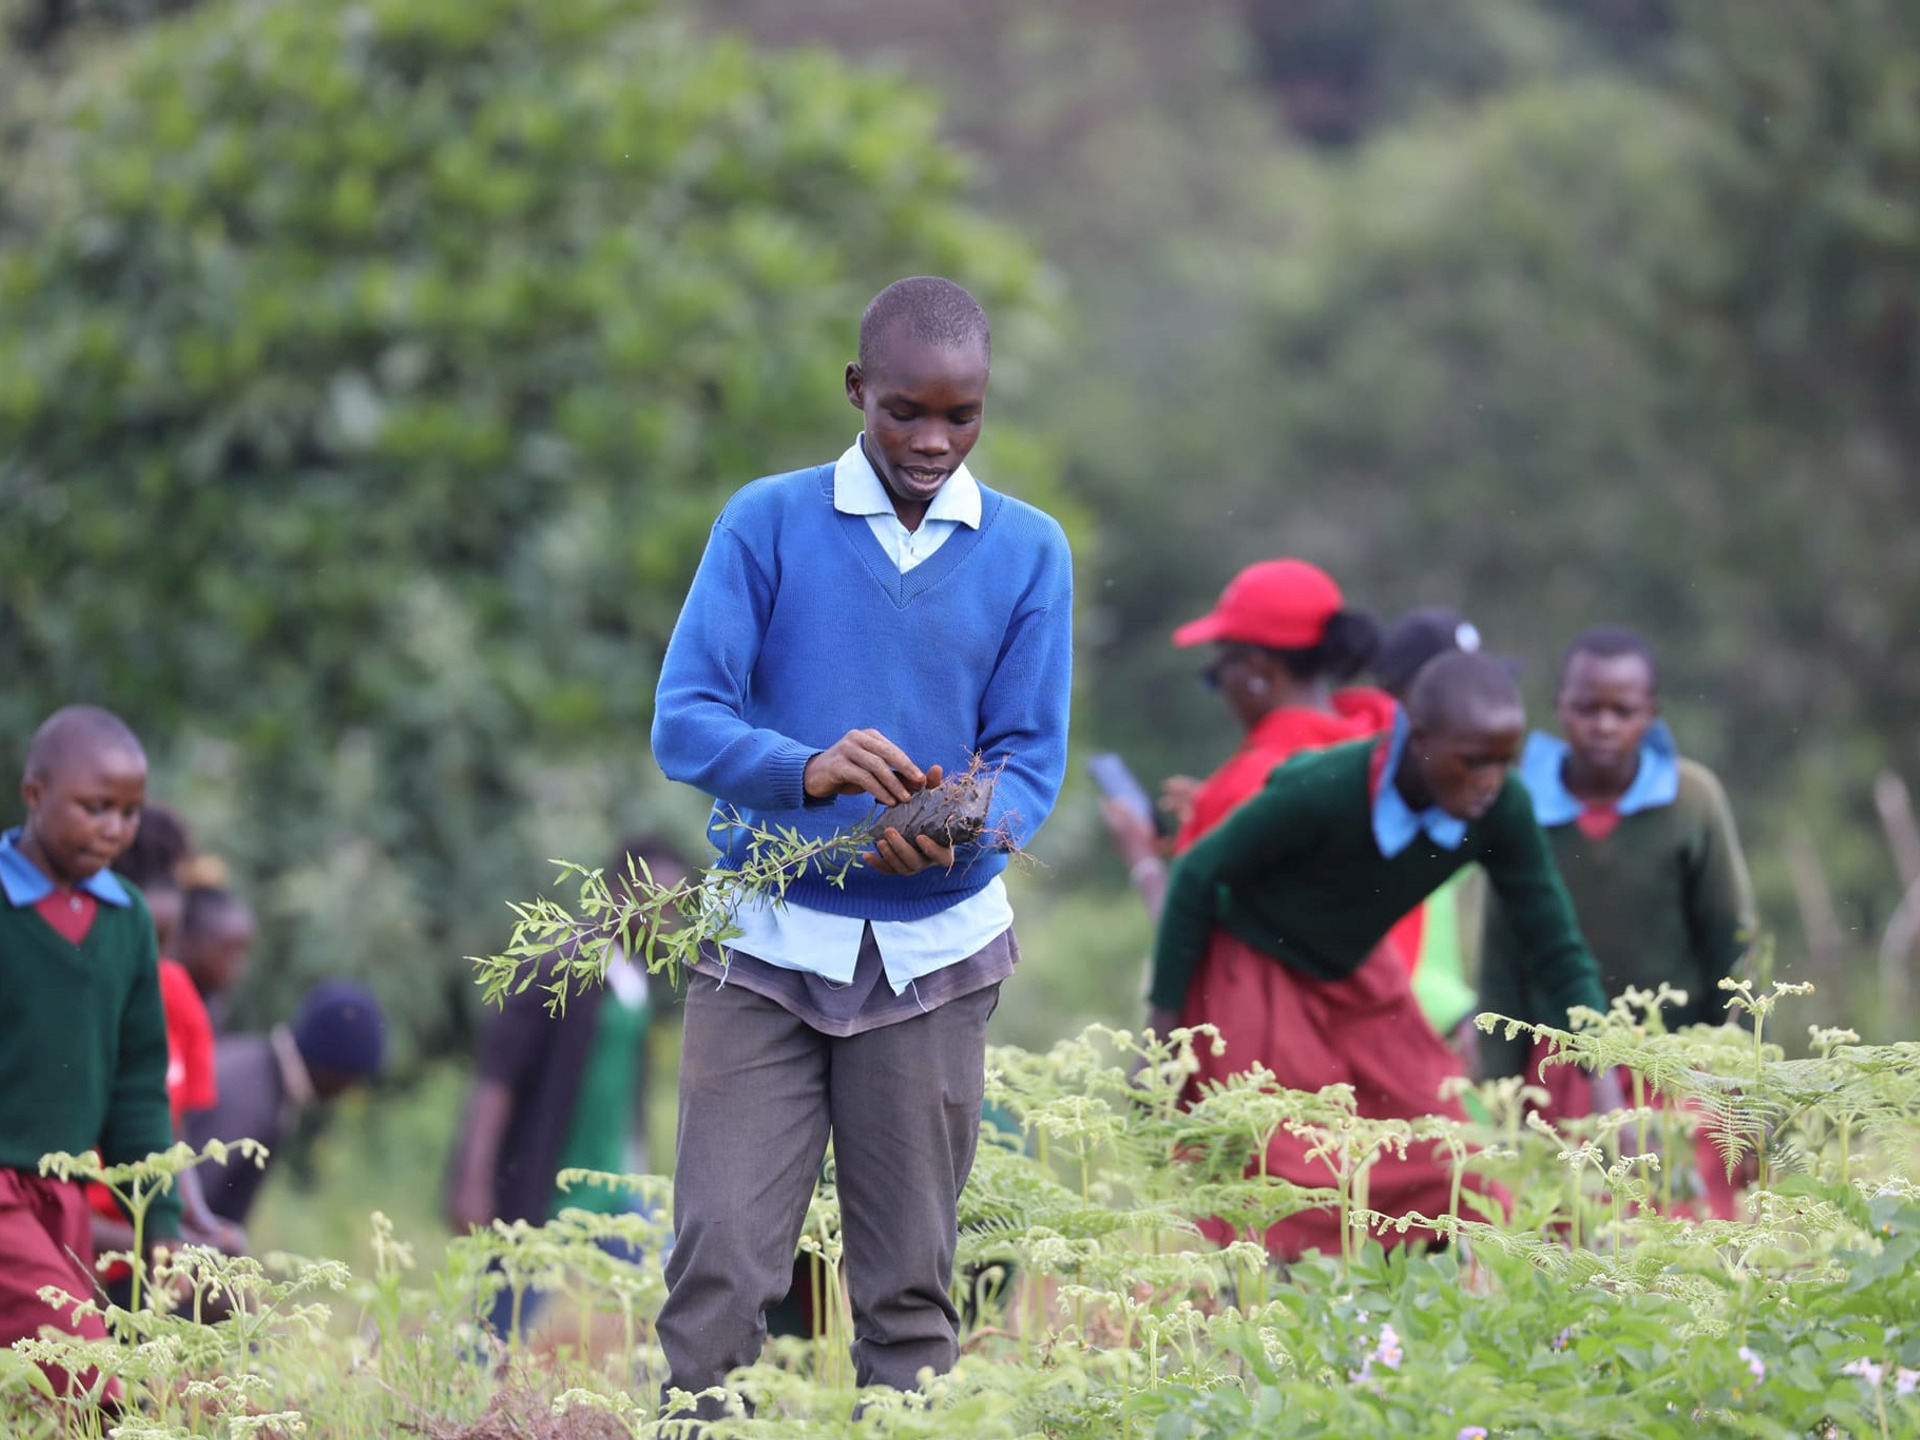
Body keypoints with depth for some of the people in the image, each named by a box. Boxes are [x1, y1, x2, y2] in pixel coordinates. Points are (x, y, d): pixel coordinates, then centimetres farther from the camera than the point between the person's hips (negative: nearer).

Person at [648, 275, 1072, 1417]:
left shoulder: (1028, 550, 4)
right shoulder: (769, 524, -1)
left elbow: (1033, 756, -1)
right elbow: (685, 721, -9)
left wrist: (967, 831, -24)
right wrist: (808, 770, -29)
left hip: (933, 955, 1)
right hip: (767, 944, -1)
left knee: (910, 1289, 4)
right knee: (722, 1265, -9)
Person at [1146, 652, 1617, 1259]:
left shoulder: (1500, 811, -22)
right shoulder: (1319, 792, -34)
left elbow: (1557, 952, -11)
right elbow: (1197, 879, -20)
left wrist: (1608, 1089, -20)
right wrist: (1161, 1033, -14)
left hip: (1356, 976, 5)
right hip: (1255, 975, -5)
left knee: (1439, 1176, 0)